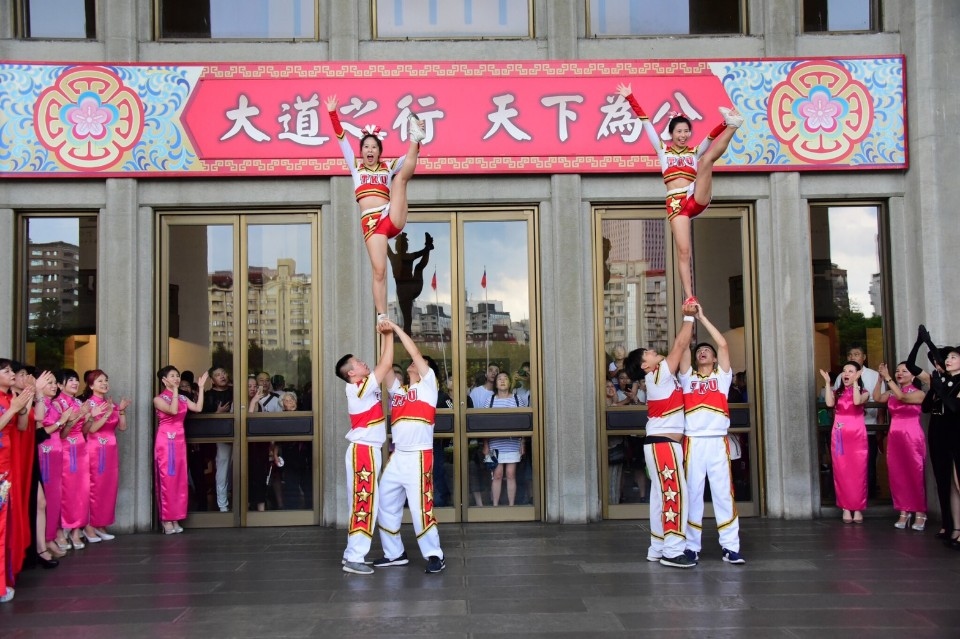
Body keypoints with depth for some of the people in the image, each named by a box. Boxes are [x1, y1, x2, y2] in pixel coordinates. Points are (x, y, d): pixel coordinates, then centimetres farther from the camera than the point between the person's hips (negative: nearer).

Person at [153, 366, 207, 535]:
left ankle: (175, 518, 11)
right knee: (167, 479, -4)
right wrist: (175, 390, -18)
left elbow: (198, 408, -1)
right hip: (166, 440, -6)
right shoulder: (159, 399, -4)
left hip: (180, 440, 6)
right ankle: (166, 519, 1)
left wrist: (201, 387, 1)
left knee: (180, 479, 5)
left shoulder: (183, 398, 13)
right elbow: (173, 410, -21)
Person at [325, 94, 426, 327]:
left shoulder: (388, 167, 20)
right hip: (370, 223, 0)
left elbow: (410, 159, 9)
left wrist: (416, 140, -8)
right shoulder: (355, 167, 19)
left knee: (402, 175, -12)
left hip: (393, 218, 0)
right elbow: (342, 140, 12)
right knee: (379, 271, -7)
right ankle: (382, 316, -2)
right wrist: (333, 113, 4)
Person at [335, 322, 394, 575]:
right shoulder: (359, 388, -15)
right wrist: (389, 334, -10)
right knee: (364, 502, -9)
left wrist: (385, 335, 10)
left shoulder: (363, 387, 11)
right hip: (363, 451, -10)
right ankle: (354, 558, -7)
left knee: (361, 502, 12)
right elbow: (386, 364, -16)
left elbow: (383, 364, 16)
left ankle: (352, 553, 17)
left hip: (367, 450, 10)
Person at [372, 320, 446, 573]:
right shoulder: (397, 389, 19)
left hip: (418, 457, -7)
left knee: (420, 508, -9)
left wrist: (396, 328, -2)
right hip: (397, 457, 7)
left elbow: (415, 353, -4)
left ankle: (435, 555, 1)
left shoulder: (428, 384, 4)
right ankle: (395, 553, 22)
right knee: (385, 504, 10)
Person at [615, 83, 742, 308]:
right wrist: (630, 98, 6)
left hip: (698, 199, 1)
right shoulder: (663, 151, 16)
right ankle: (689, 297, -9)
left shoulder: (695, 152, 17)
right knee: (683, 251, -10)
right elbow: (646, 123, 10)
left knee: (707, 159, -18)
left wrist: (726, 124, -18)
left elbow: (711, 137, 0)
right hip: (675, 203, -1)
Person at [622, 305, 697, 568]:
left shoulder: (662, 376, 17)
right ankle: (673, 551, -10)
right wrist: (689, 317, -6)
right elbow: (679, 346, -11)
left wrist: (690, 323, 16)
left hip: (662, 444, 10)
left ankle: (658, 548, 13)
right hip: (663, 444, -10)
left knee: (662, 496, 10)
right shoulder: (659, 375, -9)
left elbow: (680, 349, 21)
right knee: (675, 494, -10)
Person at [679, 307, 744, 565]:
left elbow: (723, 344, 1)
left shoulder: (722, 376, 13)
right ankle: (692, 546, 8)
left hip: (718, 442, -1)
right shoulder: (688, 377, 15)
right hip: (693, 442, 1)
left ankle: (730, 546, 3)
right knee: (692, 493, 3)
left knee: (723, 492, 0)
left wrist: (702, 318, 2)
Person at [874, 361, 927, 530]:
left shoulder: (919, 393, -2)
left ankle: (920, 513, 7)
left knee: (915, 475, 0)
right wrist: (880, 379, -12)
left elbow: (902, 397, -20)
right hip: (894, 437, 5)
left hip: (912, 438, -4)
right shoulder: (891, 393, 11)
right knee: (897, 475, 5)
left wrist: (888, 378, -21)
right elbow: (877, 398, -7)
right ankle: (904, 511, 11)